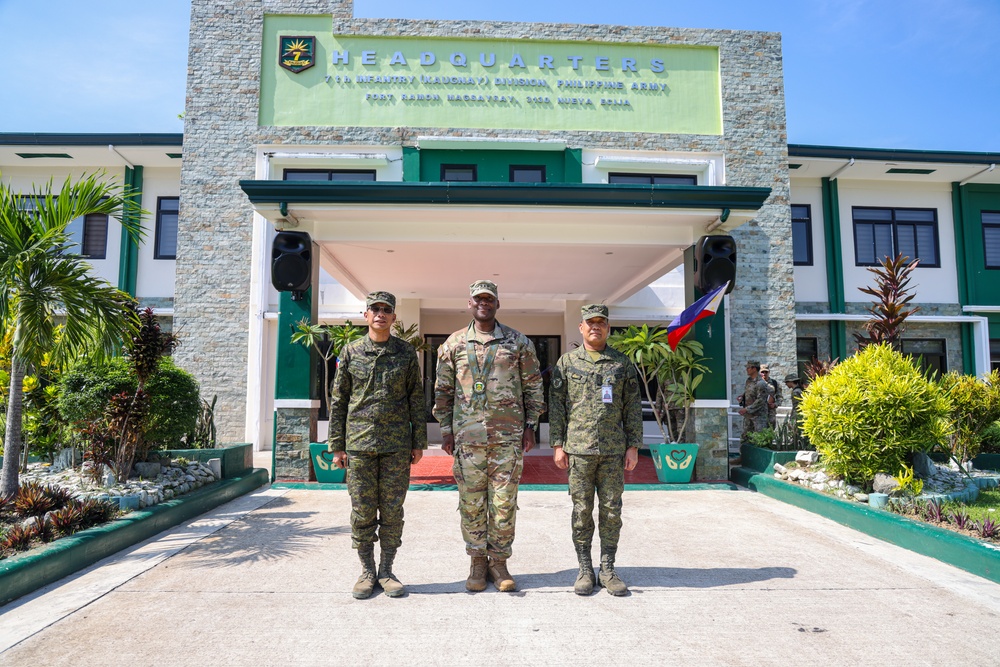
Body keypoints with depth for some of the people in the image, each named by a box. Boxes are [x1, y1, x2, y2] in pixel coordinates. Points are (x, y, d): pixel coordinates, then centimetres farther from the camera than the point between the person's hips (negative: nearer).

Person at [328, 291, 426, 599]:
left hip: (397, 445, 0)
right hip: (359, 444, 0)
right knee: (362, 511, 5)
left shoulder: (406, 352, 5)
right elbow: (338, 400, 6)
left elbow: (416, 400, 6)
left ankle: (386, 571, 20)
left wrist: (419, 443, 2)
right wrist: (337, 446, 2)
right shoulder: (350, 352, 4)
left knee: (392, 510, 6)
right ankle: (367, 572, 20)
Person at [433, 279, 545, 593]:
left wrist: (530, 425, 2)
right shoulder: (454, 343, 6)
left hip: (508, 436, 0)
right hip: (467, 437, 1)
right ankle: (477, 562, 22)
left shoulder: (518, 342, 5)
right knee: (471, 503, 6)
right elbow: (443, 390, 10)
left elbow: (533, 386, 8)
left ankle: (499, 562, 20)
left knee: (504, 503, 5)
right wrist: (446, 430, 5)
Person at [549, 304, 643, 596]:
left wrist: (633, 446, 1)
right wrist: (557, 444, -1)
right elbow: (556, 405, 5)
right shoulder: (567, 362, 6)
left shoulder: (622, 363, 8)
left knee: (611, 511, 6)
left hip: (613, 451, 1)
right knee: (582, 511, 4)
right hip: (579, 449, -1)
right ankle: (584, 570, 16)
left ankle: (608, 570, 18)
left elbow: (633, 407, 7)